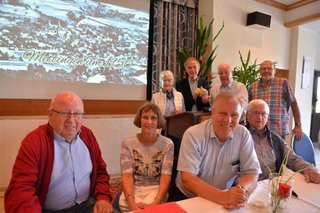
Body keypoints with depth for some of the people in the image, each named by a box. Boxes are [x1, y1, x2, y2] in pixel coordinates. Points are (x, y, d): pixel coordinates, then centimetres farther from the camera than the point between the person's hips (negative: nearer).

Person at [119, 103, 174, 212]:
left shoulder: (167, 144, -3)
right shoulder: (127, 143, -2)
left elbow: (166, 176, -9)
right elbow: (127, 175, -8)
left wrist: (156, 202, -24)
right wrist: (131, 202, -25)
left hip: (156, 188, -1)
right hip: (133, 188, 1)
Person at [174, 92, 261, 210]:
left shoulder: (243, 135, -6)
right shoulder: (192, 134, -15)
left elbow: (251, 173, -4)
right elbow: (187, 180, -19)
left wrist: (241, 191, -25)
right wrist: (222, 196, -31)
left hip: (228, 199, 3)